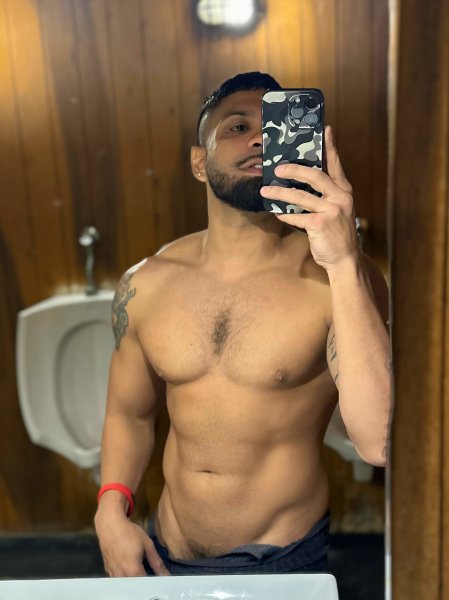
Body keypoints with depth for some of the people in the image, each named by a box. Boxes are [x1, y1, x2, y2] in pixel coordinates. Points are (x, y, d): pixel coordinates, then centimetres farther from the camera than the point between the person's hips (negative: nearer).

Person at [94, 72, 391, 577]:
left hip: (286, 562, -3)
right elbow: (129, 413, 7)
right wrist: (112, 512, -8)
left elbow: (380, 444, -29)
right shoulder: (145, 285, -7)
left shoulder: (338, 275, -18)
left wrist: (344, 262, -35)